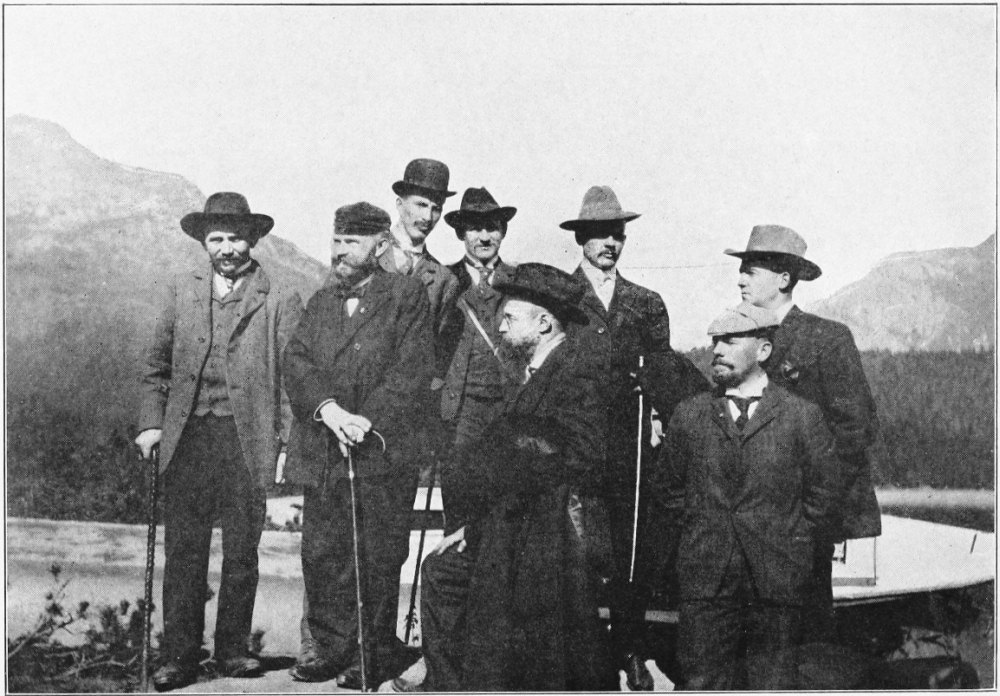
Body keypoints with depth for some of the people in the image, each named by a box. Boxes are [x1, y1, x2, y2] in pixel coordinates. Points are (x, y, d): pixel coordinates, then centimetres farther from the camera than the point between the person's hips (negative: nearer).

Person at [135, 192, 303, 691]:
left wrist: (290, 440, -7)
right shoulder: (177, 294, 13)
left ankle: (233, 649, 18)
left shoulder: (280, 302, 4)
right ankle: (179, 656, 10)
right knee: (183, 551, 2)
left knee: (242, 552, 5)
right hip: (187, 438, 2)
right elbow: (156, 368, 14)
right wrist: (151, 423, 3)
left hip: (248, 442, -1)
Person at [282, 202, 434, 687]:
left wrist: (367, 421, -17)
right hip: (322, 452, 4)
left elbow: (412, 370, -7)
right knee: (321, 555, 7)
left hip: (383, 451, -4)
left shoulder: (407, 296, 2)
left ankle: (376, 654, 15)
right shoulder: (320, 301, 17)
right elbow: (296, 360, 3)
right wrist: (328, 409, -15)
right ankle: (329, 646, 21)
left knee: (379, 560, 2)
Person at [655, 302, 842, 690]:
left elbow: (824, 494, 4)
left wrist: (792, 548, 2)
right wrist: (695, 536, 8)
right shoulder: (688, 416, 7)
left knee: (773, 682, 5)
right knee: (703, 681, 4)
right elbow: (668, 488, 15)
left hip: (776, 582, -1)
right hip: (704, 580, 2)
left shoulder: (802, 417, 1)